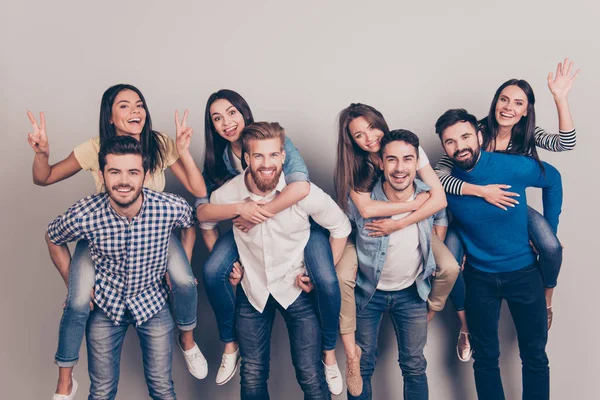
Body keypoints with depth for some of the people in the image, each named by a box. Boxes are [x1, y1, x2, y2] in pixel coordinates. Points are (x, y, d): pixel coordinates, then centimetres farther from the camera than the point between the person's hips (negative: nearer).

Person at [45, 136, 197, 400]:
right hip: (105, 304, 0)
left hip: (153, 302, 0)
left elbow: (189, 223, 3)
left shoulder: (172, 208, -24)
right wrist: (72, 285, -2)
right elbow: (54, 240, 0)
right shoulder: (83, 215, -25)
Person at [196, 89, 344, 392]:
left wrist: (257, 215, -28)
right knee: (212, 273, -20)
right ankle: (230, 346, 4)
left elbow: (301, 186, -32)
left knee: (327, 281, -26)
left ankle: (329, 352, 2)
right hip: (250, 227, 3)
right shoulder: (217, 159, -4)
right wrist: (241, 208, -31)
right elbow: (202, 210, -13)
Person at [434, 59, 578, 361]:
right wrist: (481, 191, -38)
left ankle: (546, 301, 11)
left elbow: (565, 143, -29)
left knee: (552, 248, -23)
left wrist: (560, 98, -39)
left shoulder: (527, 135, -11)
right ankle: (465, 327, 3)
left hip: (512, 206, 2)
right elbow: (438, 176, -29)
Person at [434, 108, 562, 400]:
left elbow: (553, 180, 3)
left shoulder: (514, 167, -19)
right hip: (479, 277, 1)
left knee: (534, 356, 11)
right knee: (485, 357, 11)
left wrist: (549, 231, 1)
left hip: (523, 272, -1)